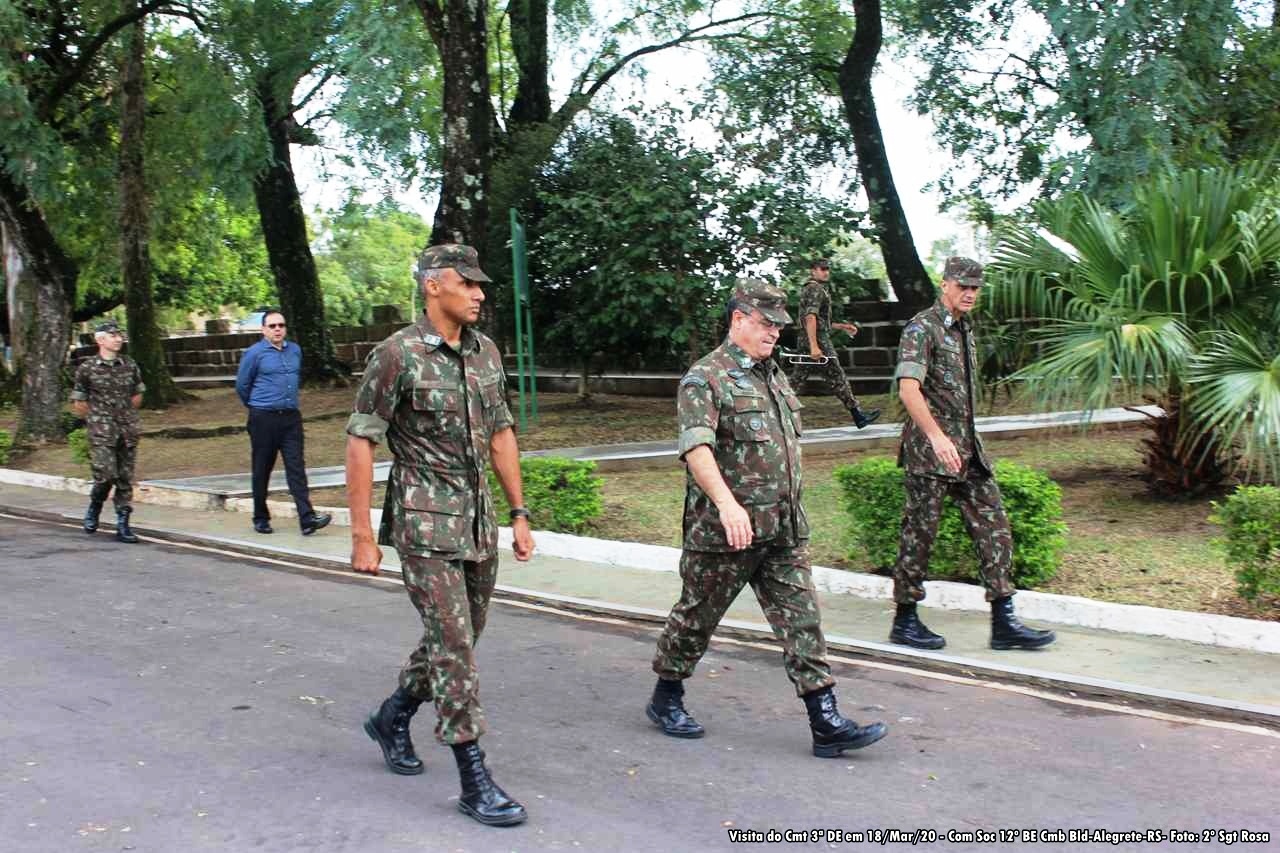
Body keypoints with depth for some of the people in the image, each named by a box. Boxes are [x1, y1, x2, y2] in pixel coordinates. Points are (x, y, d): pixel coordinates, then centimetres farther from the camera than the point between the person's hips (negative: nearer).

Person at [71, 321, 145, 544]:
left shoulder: (130, 365, 8)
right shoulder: (87, 368, -2)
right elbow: (78, 403, 5)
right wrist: (96, 419, 7)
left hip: (127, 431, 4)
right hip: (101, 433, -4)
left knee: (125, 479, 3)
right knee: (106, 475, -12)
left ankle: (123, 526, 8)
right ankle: (94, 509, 18)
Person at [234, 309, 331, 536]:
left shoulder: (295, 350, 10)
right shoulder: (254, 353, -5)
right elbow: (242, 385, 4)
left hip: (291, 417, 4)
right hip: (264, 419, -3)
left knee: (296, 467, -5)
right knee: (262, 470, 6)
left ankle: (307, 518, -14)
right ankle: (261, 518, 19)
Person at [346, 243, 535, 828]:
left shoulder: (486, 352, 7)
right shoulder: (397, 355, -12)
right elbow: (361, 441, -11)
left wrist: (519, 513, 12)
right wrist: (362, 535, -12)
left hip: (479, 522, 7)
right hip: (426, 524, -7)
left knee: (458, 637, 16)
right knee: (453, 646, -7)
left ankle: (392, 718, 39)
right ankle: (474, 781, 0)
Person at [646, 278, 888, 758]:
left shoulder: (774, 376, 16)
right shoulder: (706, 378, -10)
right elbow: (696, 447, -25)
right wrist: (727, 503, -38)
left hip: (784, 531, 7)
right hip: (724, 533, -7)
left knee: (802, 621, 2)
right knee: (696, 618, 8)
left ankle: (826, 725, 2)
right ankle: (666, 701, 28)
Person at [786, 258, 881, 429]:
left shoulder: (808, 290, 21)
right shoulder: (816, 289, -11)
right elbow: (810, 318, -25)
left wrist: (842, 327, 27)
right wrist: (814, 346, -32)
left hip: (805, 343, 10)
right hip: (819, 342, -10)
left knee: (795, 379, 8)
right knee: (837, 379, -2)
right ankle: (858, 416, 5)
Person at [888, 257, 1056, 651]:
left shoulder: (964, 327, 17)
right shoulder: (922, 328, -10)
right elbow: (908, 388, -23)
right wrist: (937, 437, -31)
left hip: (968, 447, 8)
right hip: (930, 448, -8)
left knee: (993, 526, 3)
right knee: (920, 531, -1)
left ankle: (1003, 622, 5)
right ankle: (904, 621, 11)